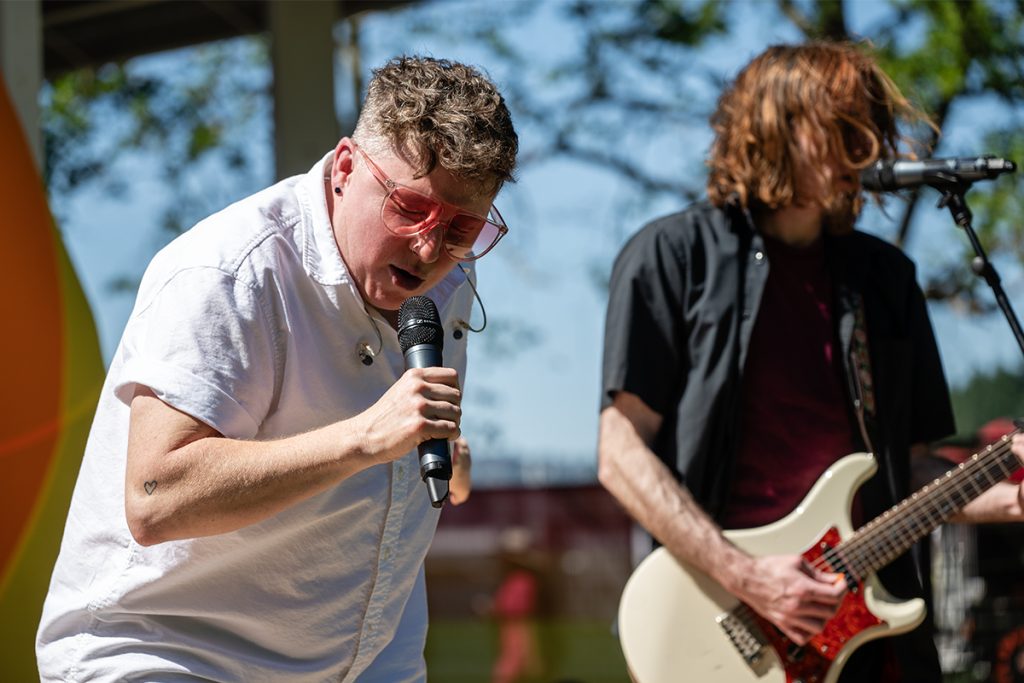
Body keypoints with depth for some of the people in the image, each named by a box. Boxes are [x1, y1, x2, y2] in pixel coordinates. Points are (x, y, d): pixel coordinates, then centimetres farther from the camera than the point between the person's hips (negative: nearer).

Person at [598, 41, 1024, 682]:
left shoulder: (885, 275, 14)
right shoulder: (672, 256, -1)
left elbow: (913, 470, 16)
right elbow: (622, 454, -6)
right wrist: (744, 577, -14)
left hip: (870, 621, 4)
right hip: (722, 630, -4)